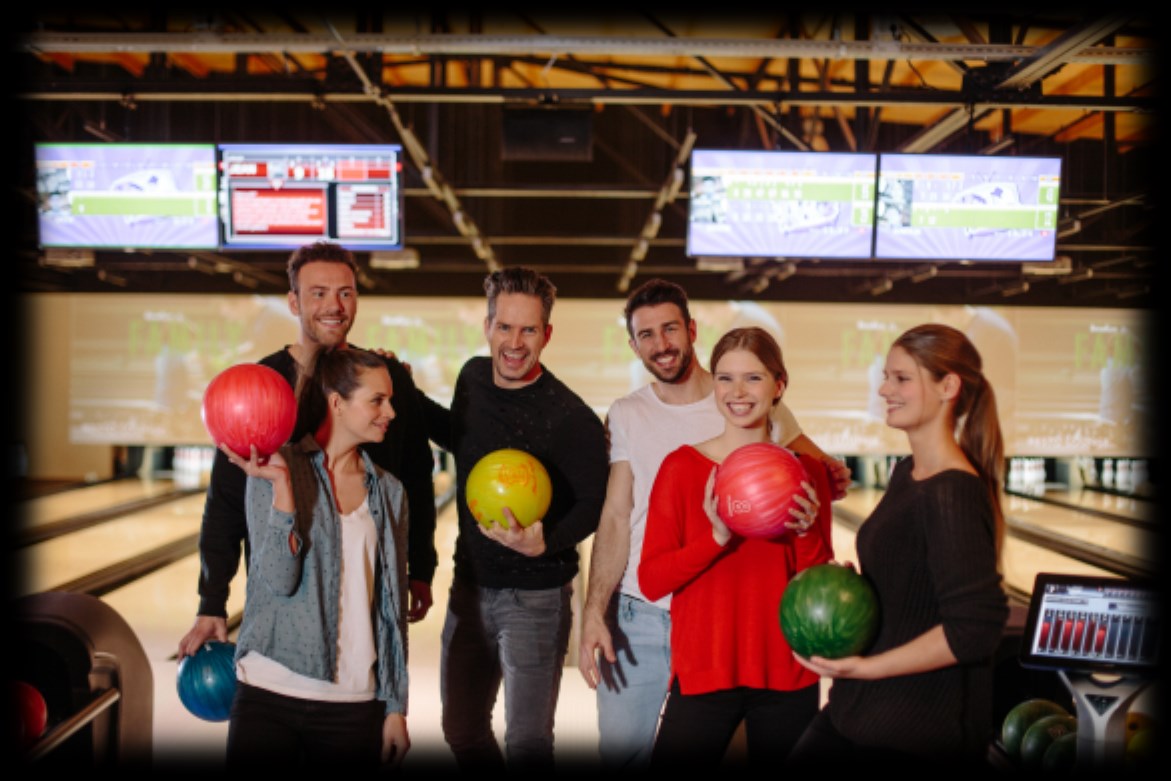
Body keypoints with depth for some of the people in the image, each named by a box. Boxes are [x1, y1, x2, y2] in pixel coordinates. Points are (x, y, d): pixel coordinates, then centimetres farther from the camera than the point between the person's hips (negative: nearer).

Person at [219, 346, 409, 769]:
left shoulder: (389, 492, 6)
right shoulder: (274, 467, -3)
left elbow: (393, 605, 8)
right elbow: (280, 581, -11)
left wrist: (396, 706, 7)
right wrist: (281, 484, -20)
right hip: (269, 694, -3)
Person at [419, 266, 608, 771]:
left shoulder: (571, 418, -21)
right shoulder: (472, 377, -1)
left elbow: (593, 504, -16)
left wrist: (545, 543, -34)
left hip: (535, 598, -6)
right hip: (470, 584, 6)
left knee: (527, 743, 6)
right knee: (461, 730, 21)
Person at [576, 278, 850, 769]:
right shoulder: (626, 416, 3)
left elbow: (820, 471, 6)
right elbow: (615, 518, 0)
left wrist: (830, 477, -20)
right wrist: (593, 613, -9)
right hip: (637, 617, 2)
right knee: (620, 754, 8)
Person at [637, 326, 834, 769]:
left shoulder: (806, 472, 2)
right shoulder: (682, 466, -4)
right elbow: (650, 581, -8)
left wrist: (806, 534, -14)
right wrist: (718, 536, -21)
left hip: (787, 677, 2)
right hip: (702, 673, -2)